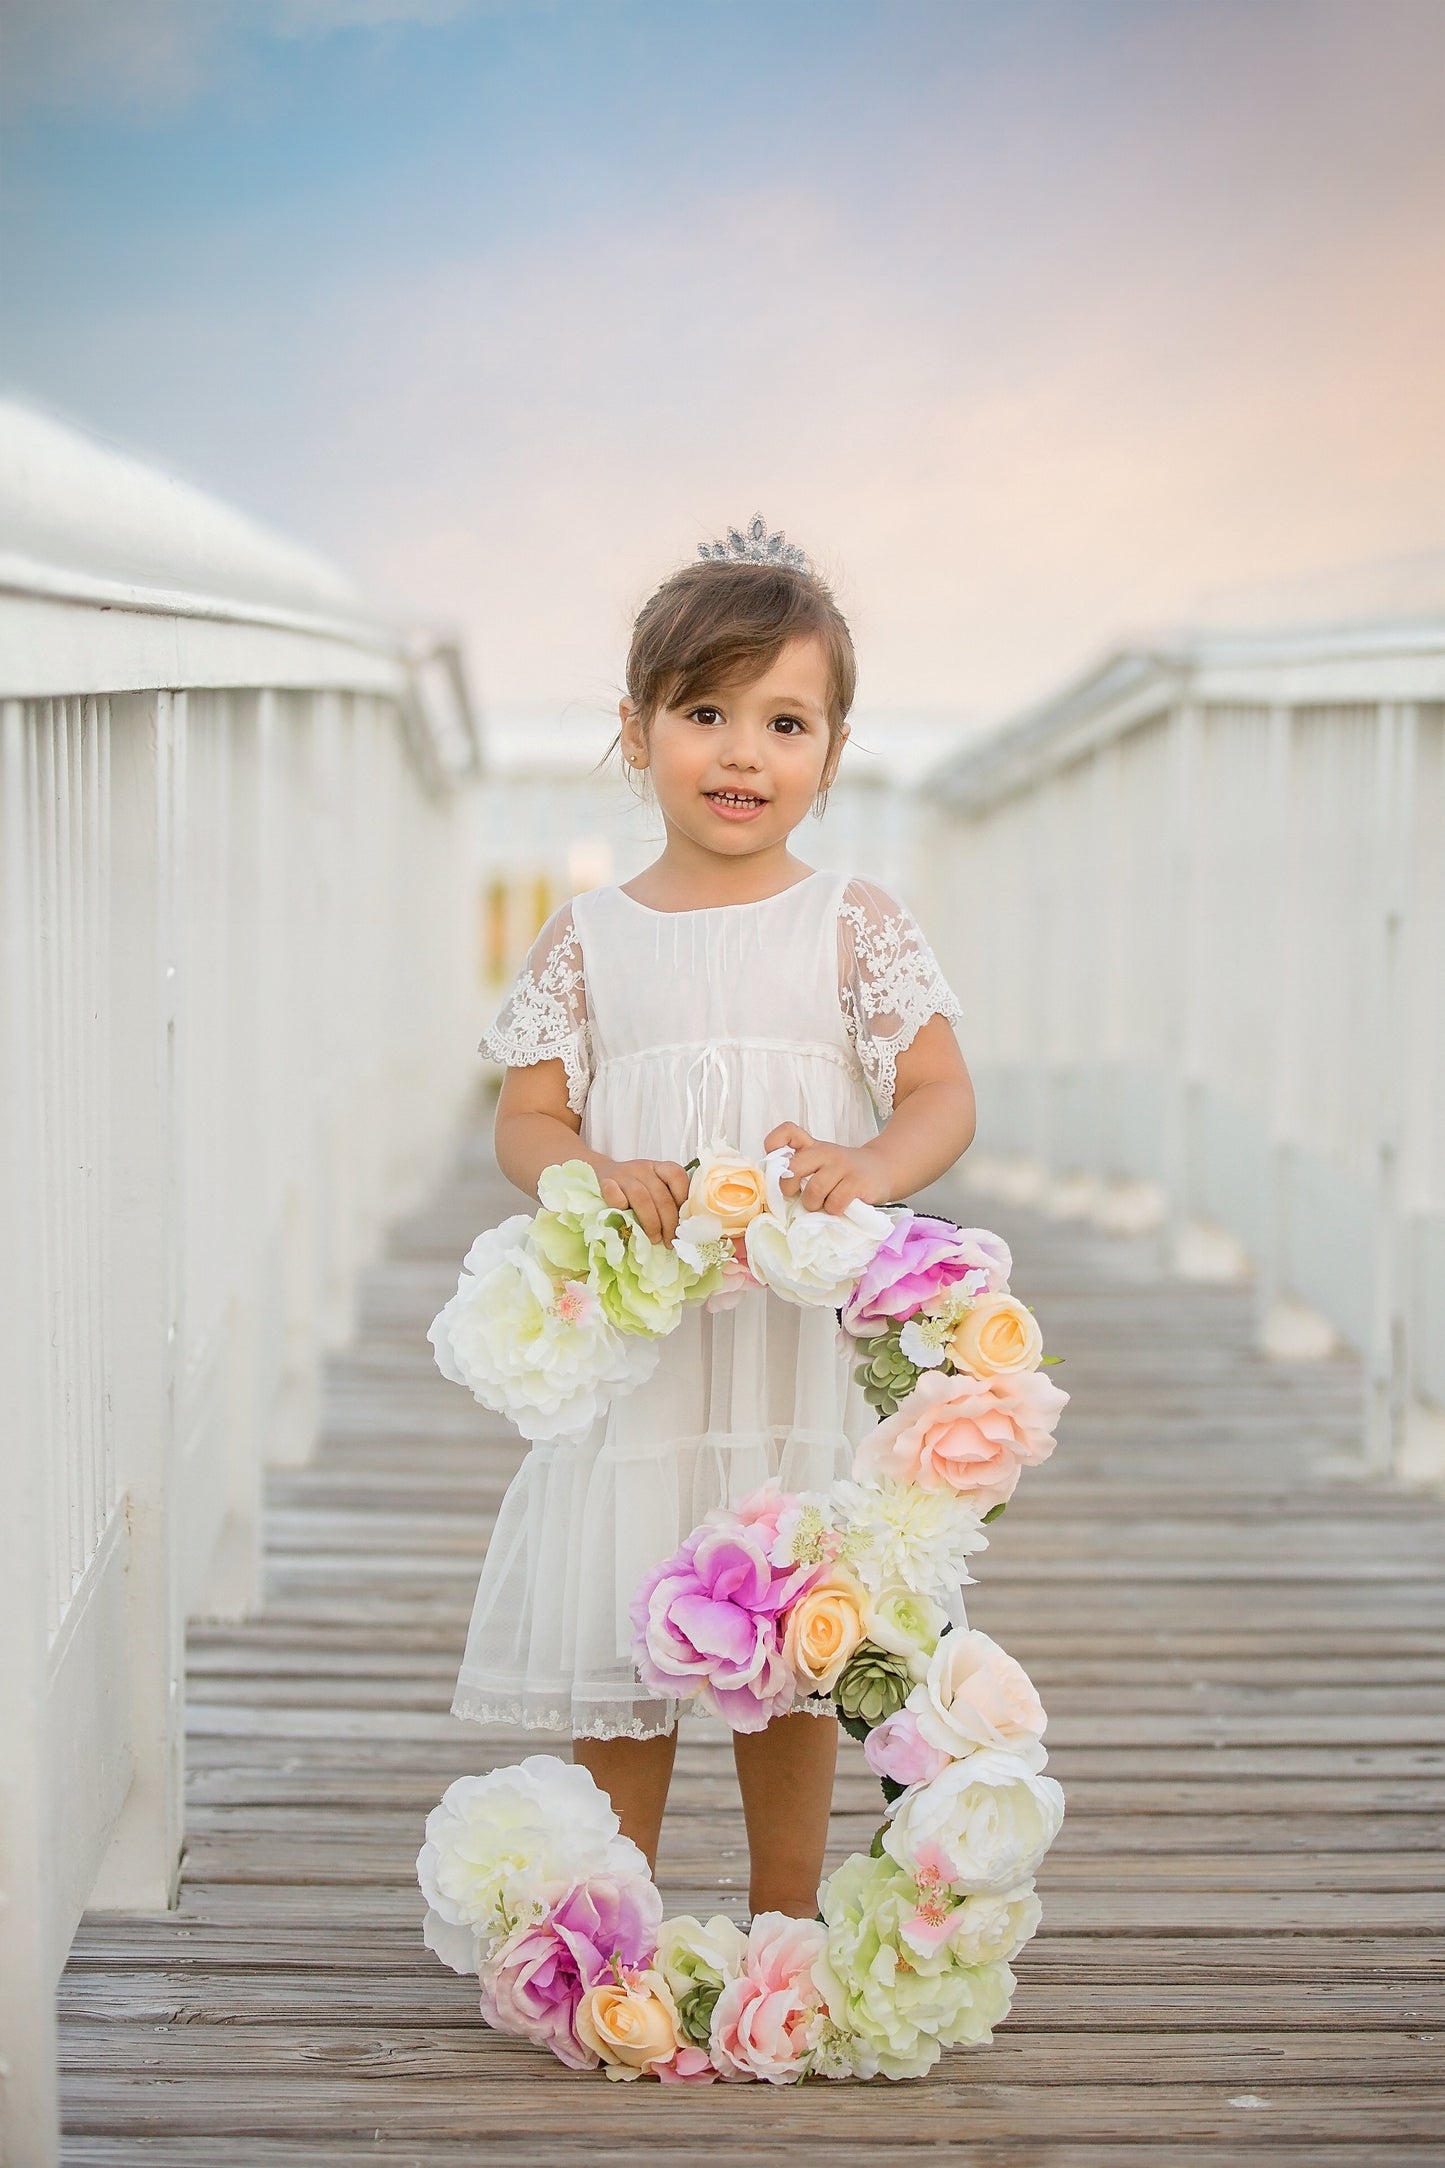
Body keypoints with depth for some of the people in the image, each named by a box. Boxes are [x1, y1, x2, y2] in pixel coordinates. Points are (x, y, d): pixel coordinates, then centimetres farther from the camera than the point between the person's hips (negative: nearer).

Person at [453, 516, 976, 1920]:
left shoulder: (854, 926, 1)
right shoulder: (587, 939, 3)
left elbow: (943, 1096, -1)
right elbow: (524, 1121, 4)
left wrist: (866, 1165, -23)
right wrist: (595, 1173, -19)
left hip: (800, 1343, -1)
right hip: (628, 1344, 1)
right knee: (615, 1652, 6)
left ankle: (784, 1932, 25)